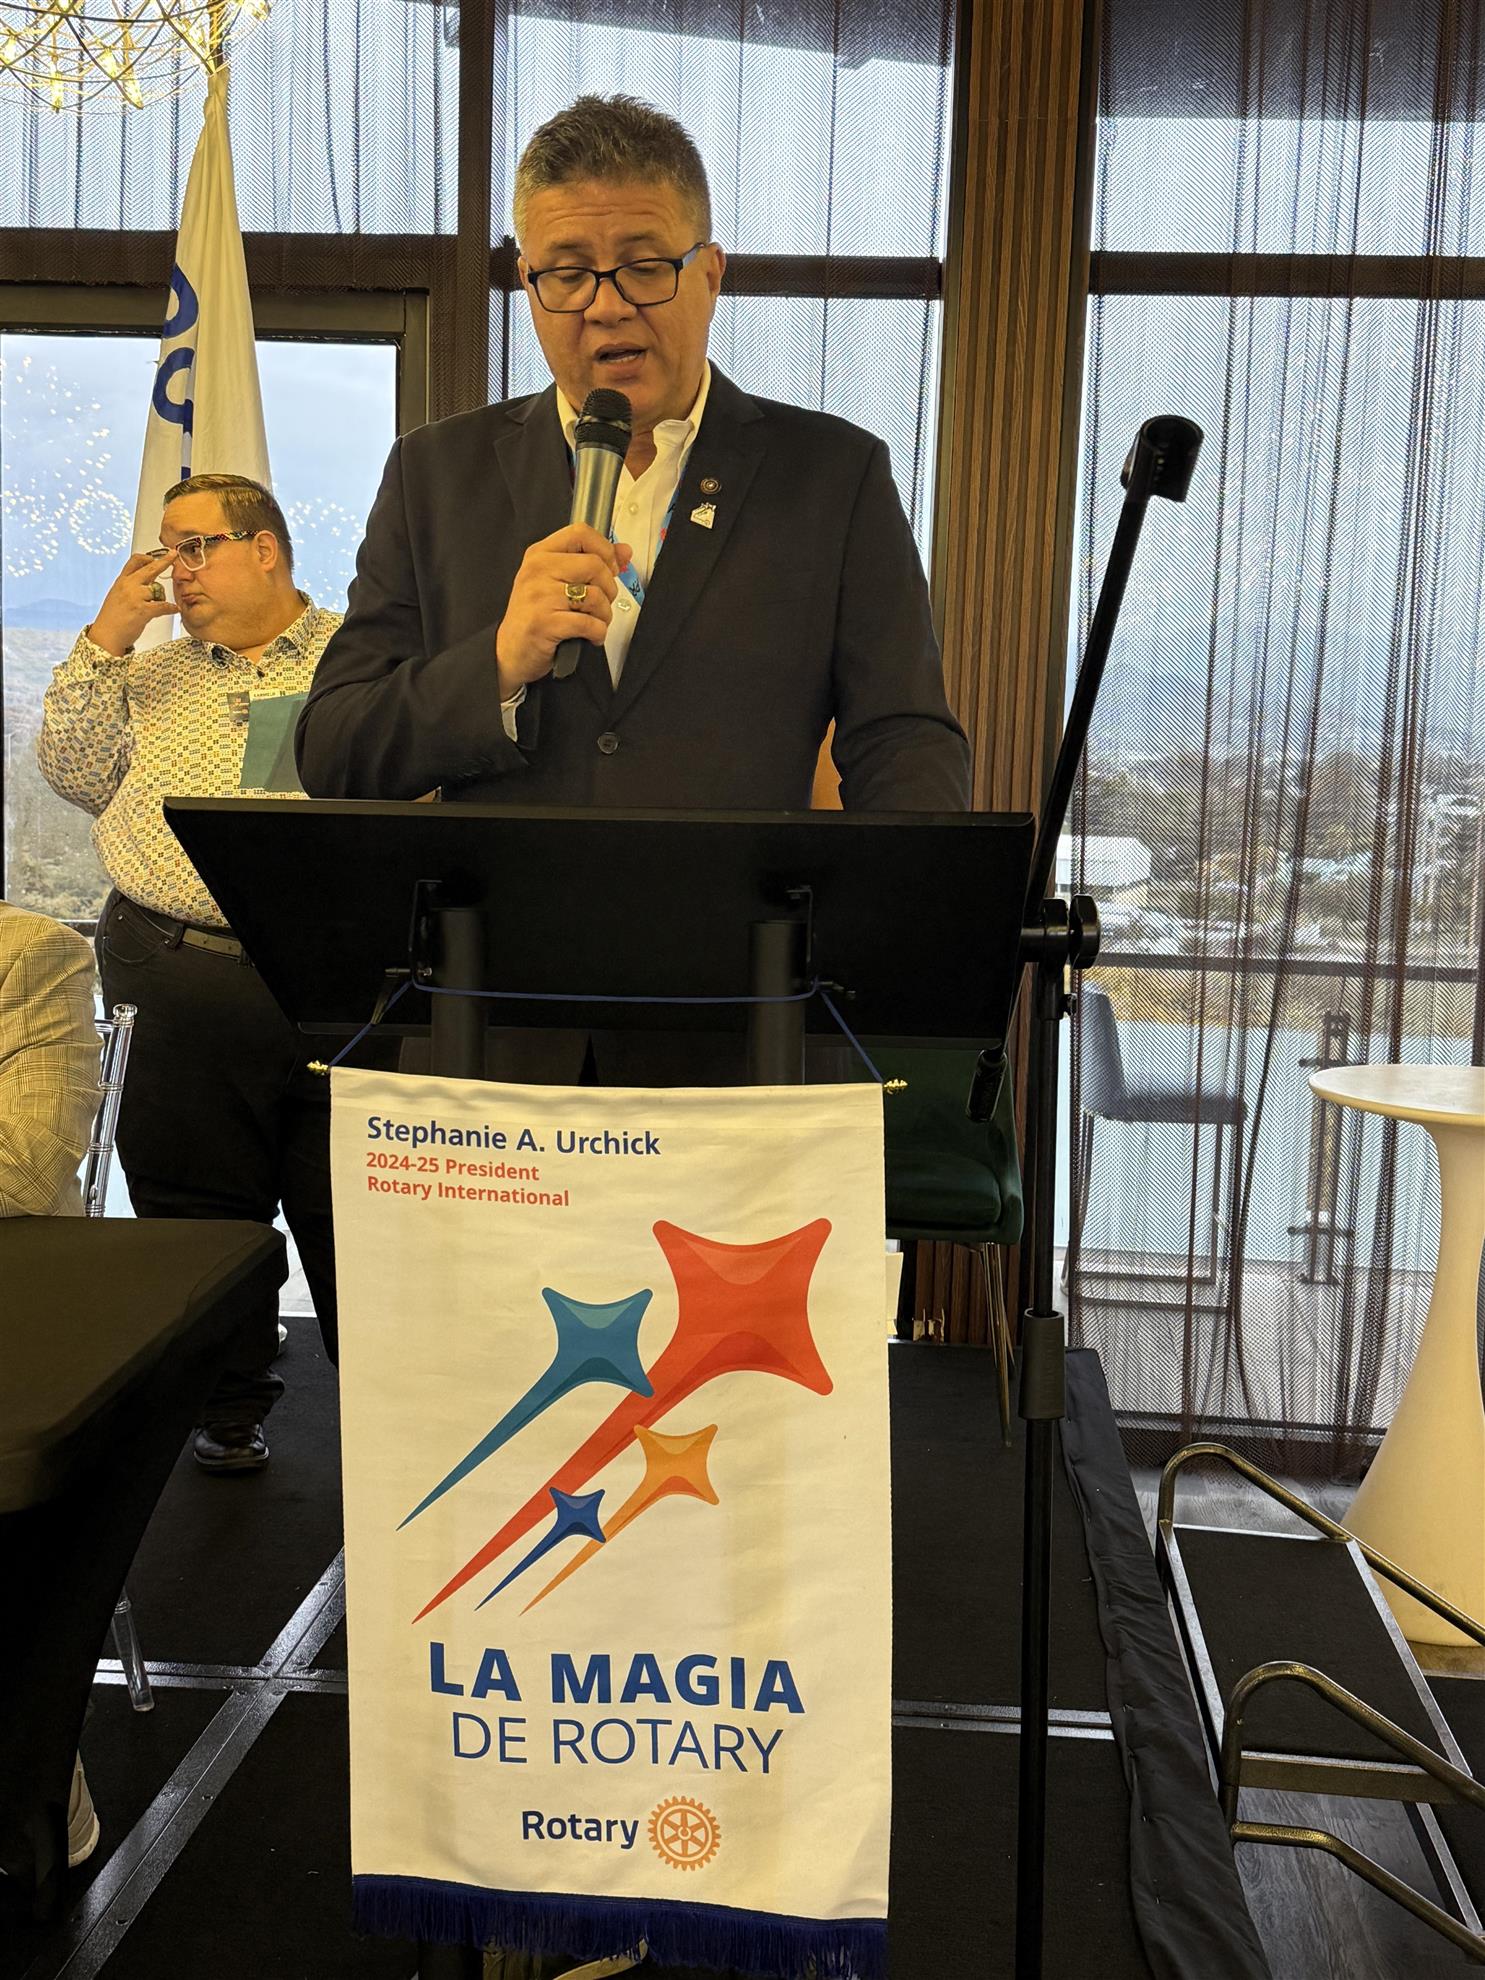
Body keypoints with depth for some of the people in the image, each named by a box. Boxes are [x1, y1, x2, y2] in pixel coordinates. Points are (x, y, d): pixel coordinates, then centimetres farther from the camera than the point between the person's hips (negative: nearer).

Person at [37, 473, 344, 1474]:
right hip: (172, 979, 4)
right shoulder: (149, 674, 21)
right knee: (200, 1205, 9)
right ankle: (231, 1401, 25)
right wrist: (105, 640, 6)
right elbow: (74, 772, 10)